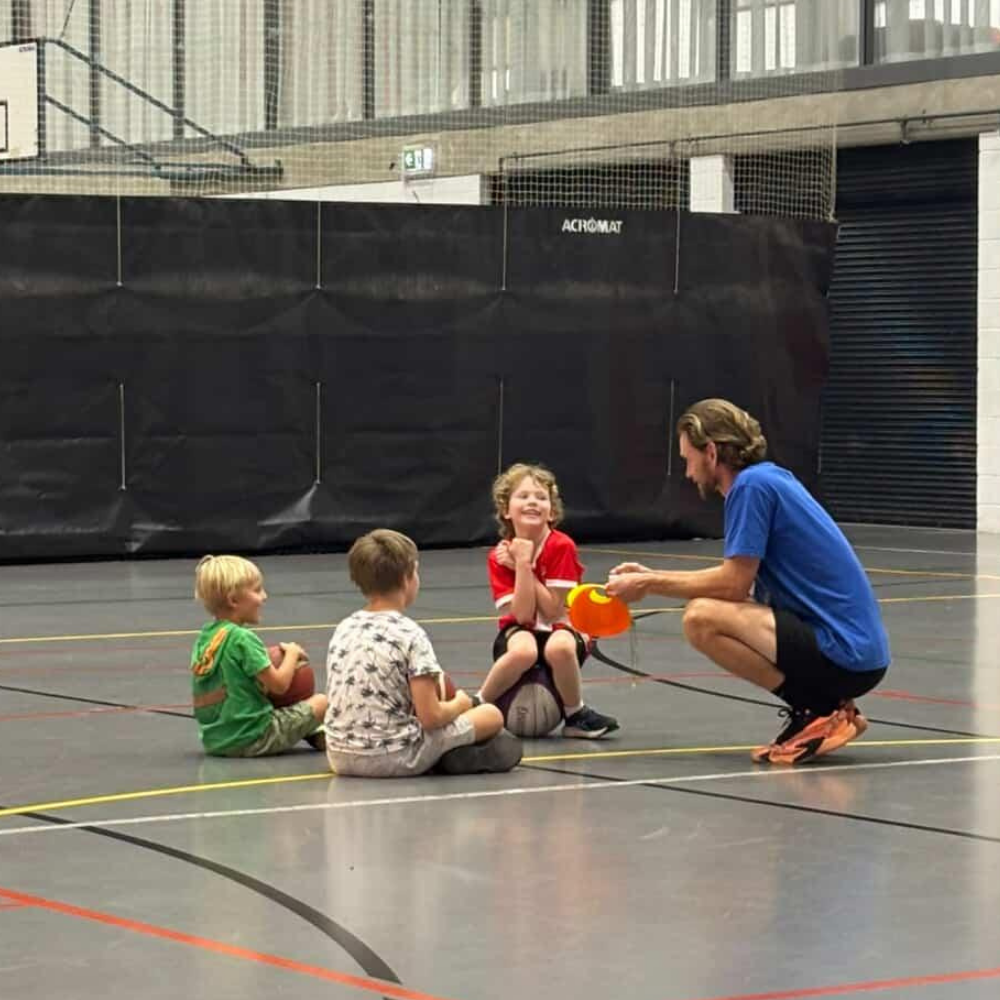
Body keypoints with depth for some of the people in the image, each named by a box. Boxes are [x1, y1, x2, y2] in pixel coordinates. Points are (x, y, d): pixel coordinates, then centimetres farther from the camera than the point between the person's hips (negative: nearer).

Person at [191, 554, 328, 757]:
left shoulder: (203, 638, 7)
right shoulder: (243, 639, -18)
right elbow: (279, 684, -15)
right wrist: (292, 653, 3)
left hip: (214, 741, 8)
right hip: (251, 740, -8)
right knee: (321, 702, 0)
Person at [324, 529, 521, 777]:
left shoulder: (343, 629, 5)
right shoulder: (410, 635, -13)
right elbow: (431, 717, -16)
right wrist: (459, 704, 6)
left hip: (340, 757, 5)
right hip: (395, 759, -5)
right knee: (492, 715, 10)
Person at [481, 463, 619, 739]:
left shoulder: (562, 547, -14)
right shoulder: (500, 556, -8)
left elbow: (553, 612, -18)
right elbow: (522, 615, -17)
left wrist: (524, 563, -21)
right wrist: (522, 564, -24)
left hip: (560, 630, -1)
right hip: (520, 632, 1)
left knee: (560, 648, -39)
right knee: (523, 651, -37)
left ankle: (576, 716, -14)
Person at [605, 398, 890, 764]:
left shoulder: (752, 484, -12)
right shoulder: (770, 479, 16)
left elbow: (734, 584, -13)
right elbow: (736, 579, 21)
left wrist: (649, 585, -3)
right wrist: (652, 577, 19)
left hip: (845, 655, -10)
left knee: (701, 618, -19)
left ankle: (817, 712, -10)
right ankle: (830, 707, 11)